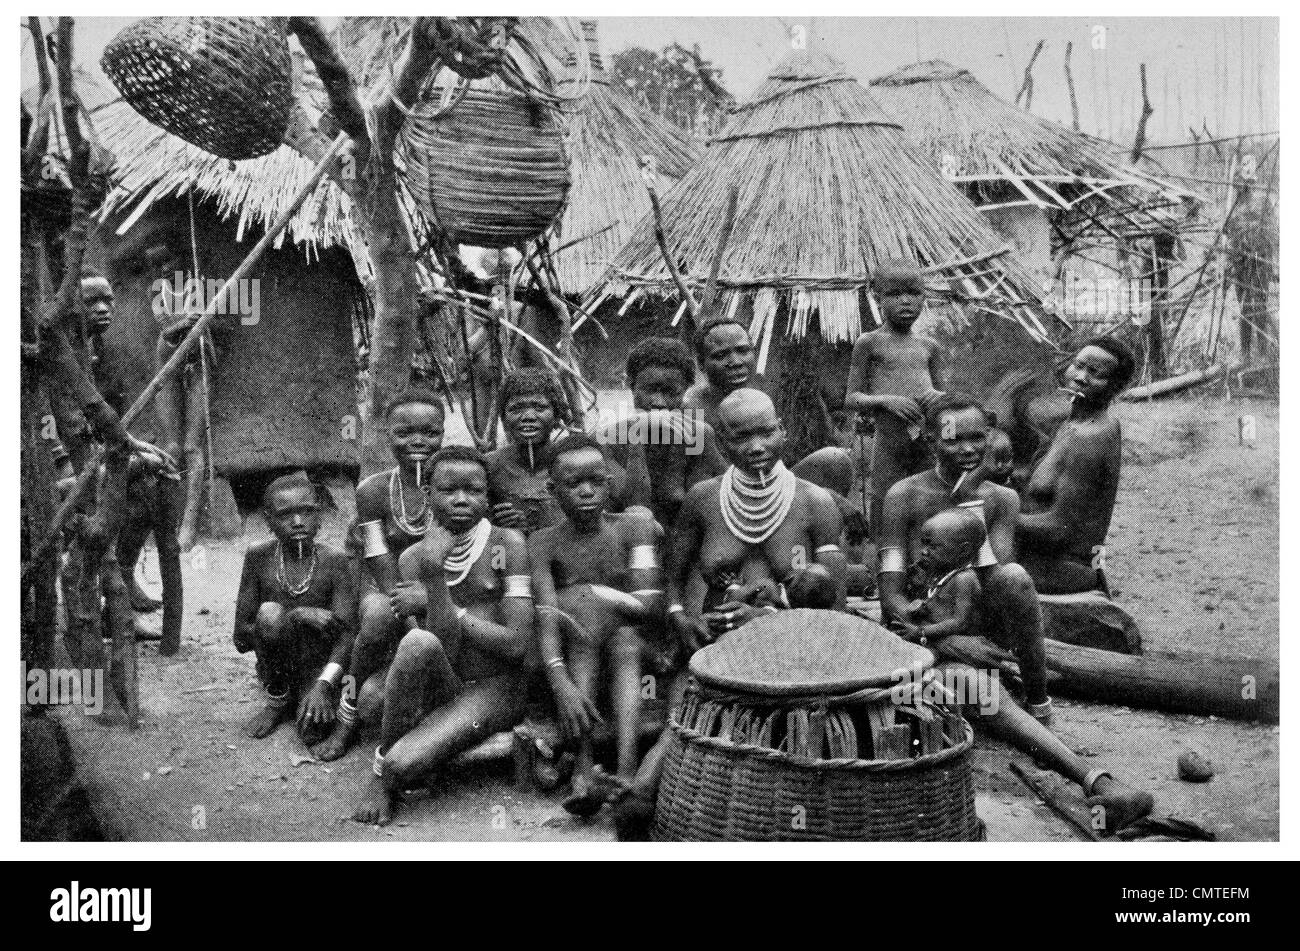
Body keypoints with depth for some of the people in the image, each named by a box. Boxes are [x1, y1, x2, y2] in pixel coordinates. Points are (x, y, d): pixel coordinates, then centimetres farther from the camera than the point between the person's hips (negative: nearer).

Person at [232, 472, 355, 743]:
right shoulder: (258, 557, -8)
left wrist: (323, 685, -34)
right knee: (269, 613, -28)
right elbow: (241, 639, -8)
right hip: (277, 669, 2)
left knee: (313, 730, -30)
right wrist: (292, 619, -24)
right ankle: (278, 700, -3)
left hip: (318, 665, -2)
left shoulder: (333, 560, -12)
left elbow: (347, 633, -18)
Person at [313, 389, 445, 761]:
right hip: (385, 591, 0)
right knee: (380, 614, -35)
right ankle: (347, 717, -13)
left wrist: (430, 595, -26)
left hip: (440, 595, 1)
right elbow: (385, 574, -11)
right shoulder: (373, 490, -8)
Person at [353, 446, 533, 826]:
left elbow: (516, 645, -13)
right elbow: (443, 653, -10)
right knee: (417, 642, -33)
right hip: (443, 686, 3)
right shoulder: (414, 558, 1)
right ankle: (382, 763, -13)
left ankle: (388, 775, 9)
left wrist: (452, 612, -12)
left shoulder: (506, 544, -6)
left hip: (496, 688, -3)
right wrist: (434, 577, -20)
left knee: (403, 765, -29)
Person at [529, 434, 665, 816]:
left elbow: (648, 606, -13)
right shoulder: (544, 543, -3)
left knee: (626, 639, -31)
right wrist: (560, 681, -35)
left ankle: (626, 775, -47)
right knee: (579, 604, -29)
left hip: (631, 647, 0)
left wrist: (587, 592, -12)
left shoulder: (634, 527, -1)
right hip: (574, 659, 0)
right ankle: (583, 771, -38)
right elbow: (546, 617, -19)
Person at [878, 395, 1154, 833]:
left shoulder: (1000, 500, 5)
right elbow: (891, 598, -12)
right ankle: (1094, 781, -46)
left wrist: (971, 512, -16)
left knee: (1014, 576, -31)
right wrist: (949, 641, -26)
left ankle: (1039, 703, -19)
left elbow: (999, 582, -9)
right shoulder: (906, 497, -6)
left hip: (981, 628, 3)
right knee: (971, 684, -38)